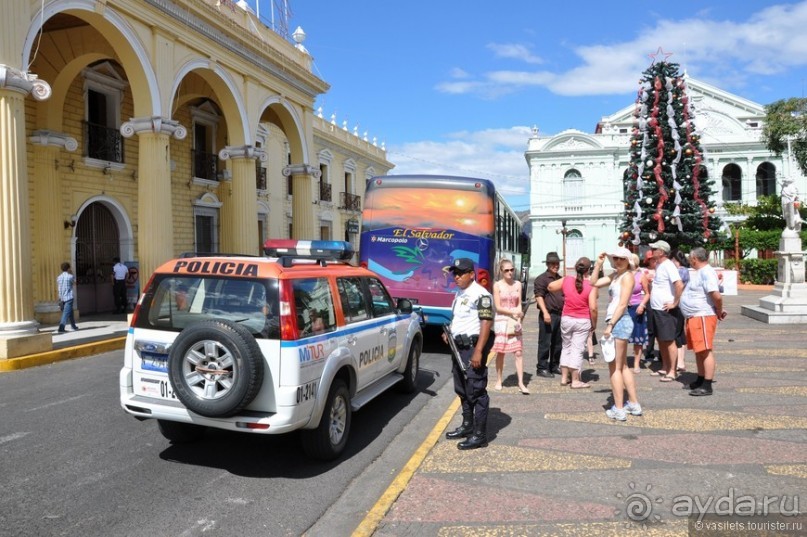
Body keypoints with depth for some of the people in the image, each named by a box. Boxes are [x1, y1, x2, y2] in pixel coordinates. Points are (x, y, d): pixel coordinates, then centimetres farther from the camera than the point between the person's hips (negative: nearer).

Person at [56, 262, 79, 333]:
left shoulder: (59, 277, 6)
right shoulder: (70, 276, -8)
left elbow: (57, 288, 11)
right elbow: (74, 284, 11)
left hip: (62, 298, 6)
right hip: (69, 297, -6)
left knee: (70, 312, 21)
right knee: (66, 313, -10)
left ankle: (73, 326, 34)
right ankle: (61, 328, -22)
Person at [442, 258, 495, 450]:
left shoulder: (480, 294, -14)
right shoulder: (460, 294, 15)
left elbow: (486, 323, -20)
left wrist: (478, 351, -25)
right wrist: (449, 332, 9)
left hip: (473, 347, -10)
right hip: (459, 347, 10)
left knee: (476, 392, -4)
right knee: (462, 390, 18)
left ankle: (480, 435, 3)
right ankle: (467, 425, 32)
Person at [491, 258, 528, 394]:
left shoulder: (518, 284, 5)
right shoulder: (497, 285, -4)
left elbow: (519, 304, 6)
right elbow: (498, 307, -7)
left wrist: (518, 316, -9)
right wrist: (513, 312, -15)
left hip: (515, 321, 2)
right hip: (501, 321, -2)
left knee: (518, 352, -1)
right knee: (500, 353, 5)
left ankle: (521, 383, 2)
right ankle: (499, 381, 18)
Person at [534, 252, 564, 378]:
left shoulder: (560, 279, 18)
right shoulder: (542, 279, -6)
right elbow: (539, 296, -14)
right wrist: (545, 312, -22)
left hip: (560, 314, 8)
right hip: (548, 314, -7)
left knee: (557, 343, 13)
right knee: (545, 343, -3)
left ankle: (554, 366, 24)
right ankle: (542, 368, 3)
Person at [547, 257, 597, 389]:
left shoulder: (566, 280, -3)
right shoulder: (590, 286, -13)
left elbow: (550, 287, 12)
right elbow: (593, 308, -15)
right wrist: (594, 325, -3)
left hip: (566, 319, 3)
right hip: (583, 321, -3)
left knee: (566, 347, 17)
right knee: (577, 349, 3)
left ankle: (564, 378, 21)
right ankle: (575, 381, 7)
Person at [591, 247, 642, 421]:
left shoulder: (627, 276, -10)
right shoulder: (614, 275, 14)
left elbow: (622, 304, -16)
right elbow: (594, 283, 17)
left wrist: (610, 325, -19)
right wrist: (598, 264, 9)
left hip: (619, 322, -10)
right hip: (617, 322, 10)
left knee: (614, 367, -5)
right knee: (622, 366, 17)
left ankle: (619, 410, 0)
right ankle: (634, 404, 26)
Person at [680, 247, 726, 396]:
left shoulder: (706, 272, -16)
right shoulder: (700, 272, 17)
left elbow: (717, 296, -26)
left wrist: (719, 311, -12)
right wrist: (719, 311, 12)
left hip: (703, 317, -11)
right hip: (694, 317, 11)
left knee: (706, 351, -8)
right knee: (699, 350, 17)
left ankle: (707, 386, -5)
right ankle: (701, 380, 27)